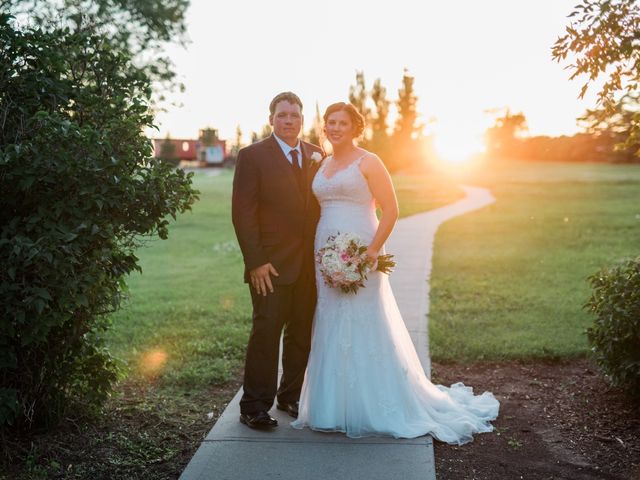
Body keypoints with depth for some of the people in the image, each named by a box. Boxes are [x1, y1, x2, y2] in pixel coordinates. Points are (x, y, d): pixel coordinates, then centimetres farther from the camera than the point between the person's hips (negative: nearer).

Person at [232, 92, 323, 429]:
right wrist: (256, 262, -14)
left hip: (310, 262, 5)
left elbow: (323, 206, 14)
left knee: (301, 333, 11)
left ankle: (291, 396, 25)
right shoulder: (252, 156, -4)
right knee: (267, 331, -4)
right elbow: (242, 213, -8)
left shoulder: (317, 155, 11)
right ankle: (254, 407, 6)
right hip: (271, 264, -5)